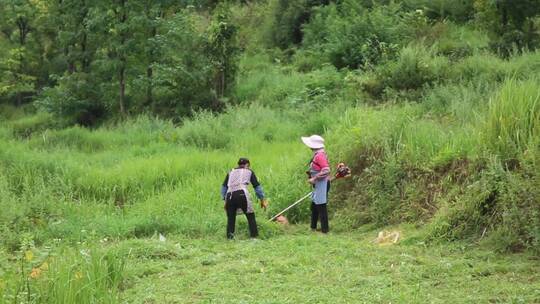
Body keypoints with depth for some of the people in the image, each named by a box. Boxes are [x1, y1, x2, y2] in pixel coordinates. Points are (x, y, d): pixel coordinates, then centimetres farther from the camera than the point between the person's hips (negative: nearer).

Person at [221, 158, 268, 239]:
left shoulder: (231, 173, 28)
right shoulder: (249, 172, 22)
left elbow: (224, 187, 21)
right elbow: (257, 186, 18)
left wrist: (224, 200, 21)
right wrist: (262, 199, 23)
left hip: (230, 195, 3)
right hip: (242, 194, -3)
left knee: (231, 218, 12)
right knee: (250, 216, 6)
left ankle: (229, 237, 1)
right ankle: (254, 236, 0)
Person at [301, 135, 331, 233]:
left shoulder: (320, 155, -19)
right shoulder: (317, 155, 12)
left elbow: (326, 170, -26)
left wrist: (314, 179, -21)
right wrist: (310, 176, 12)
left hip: (322, 184, -11)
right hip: (318, 185, 11)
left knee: (321, 206, -5)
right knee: (314, 206, 18)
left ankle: (325, 229, 0)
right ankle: (313, 228, 29)